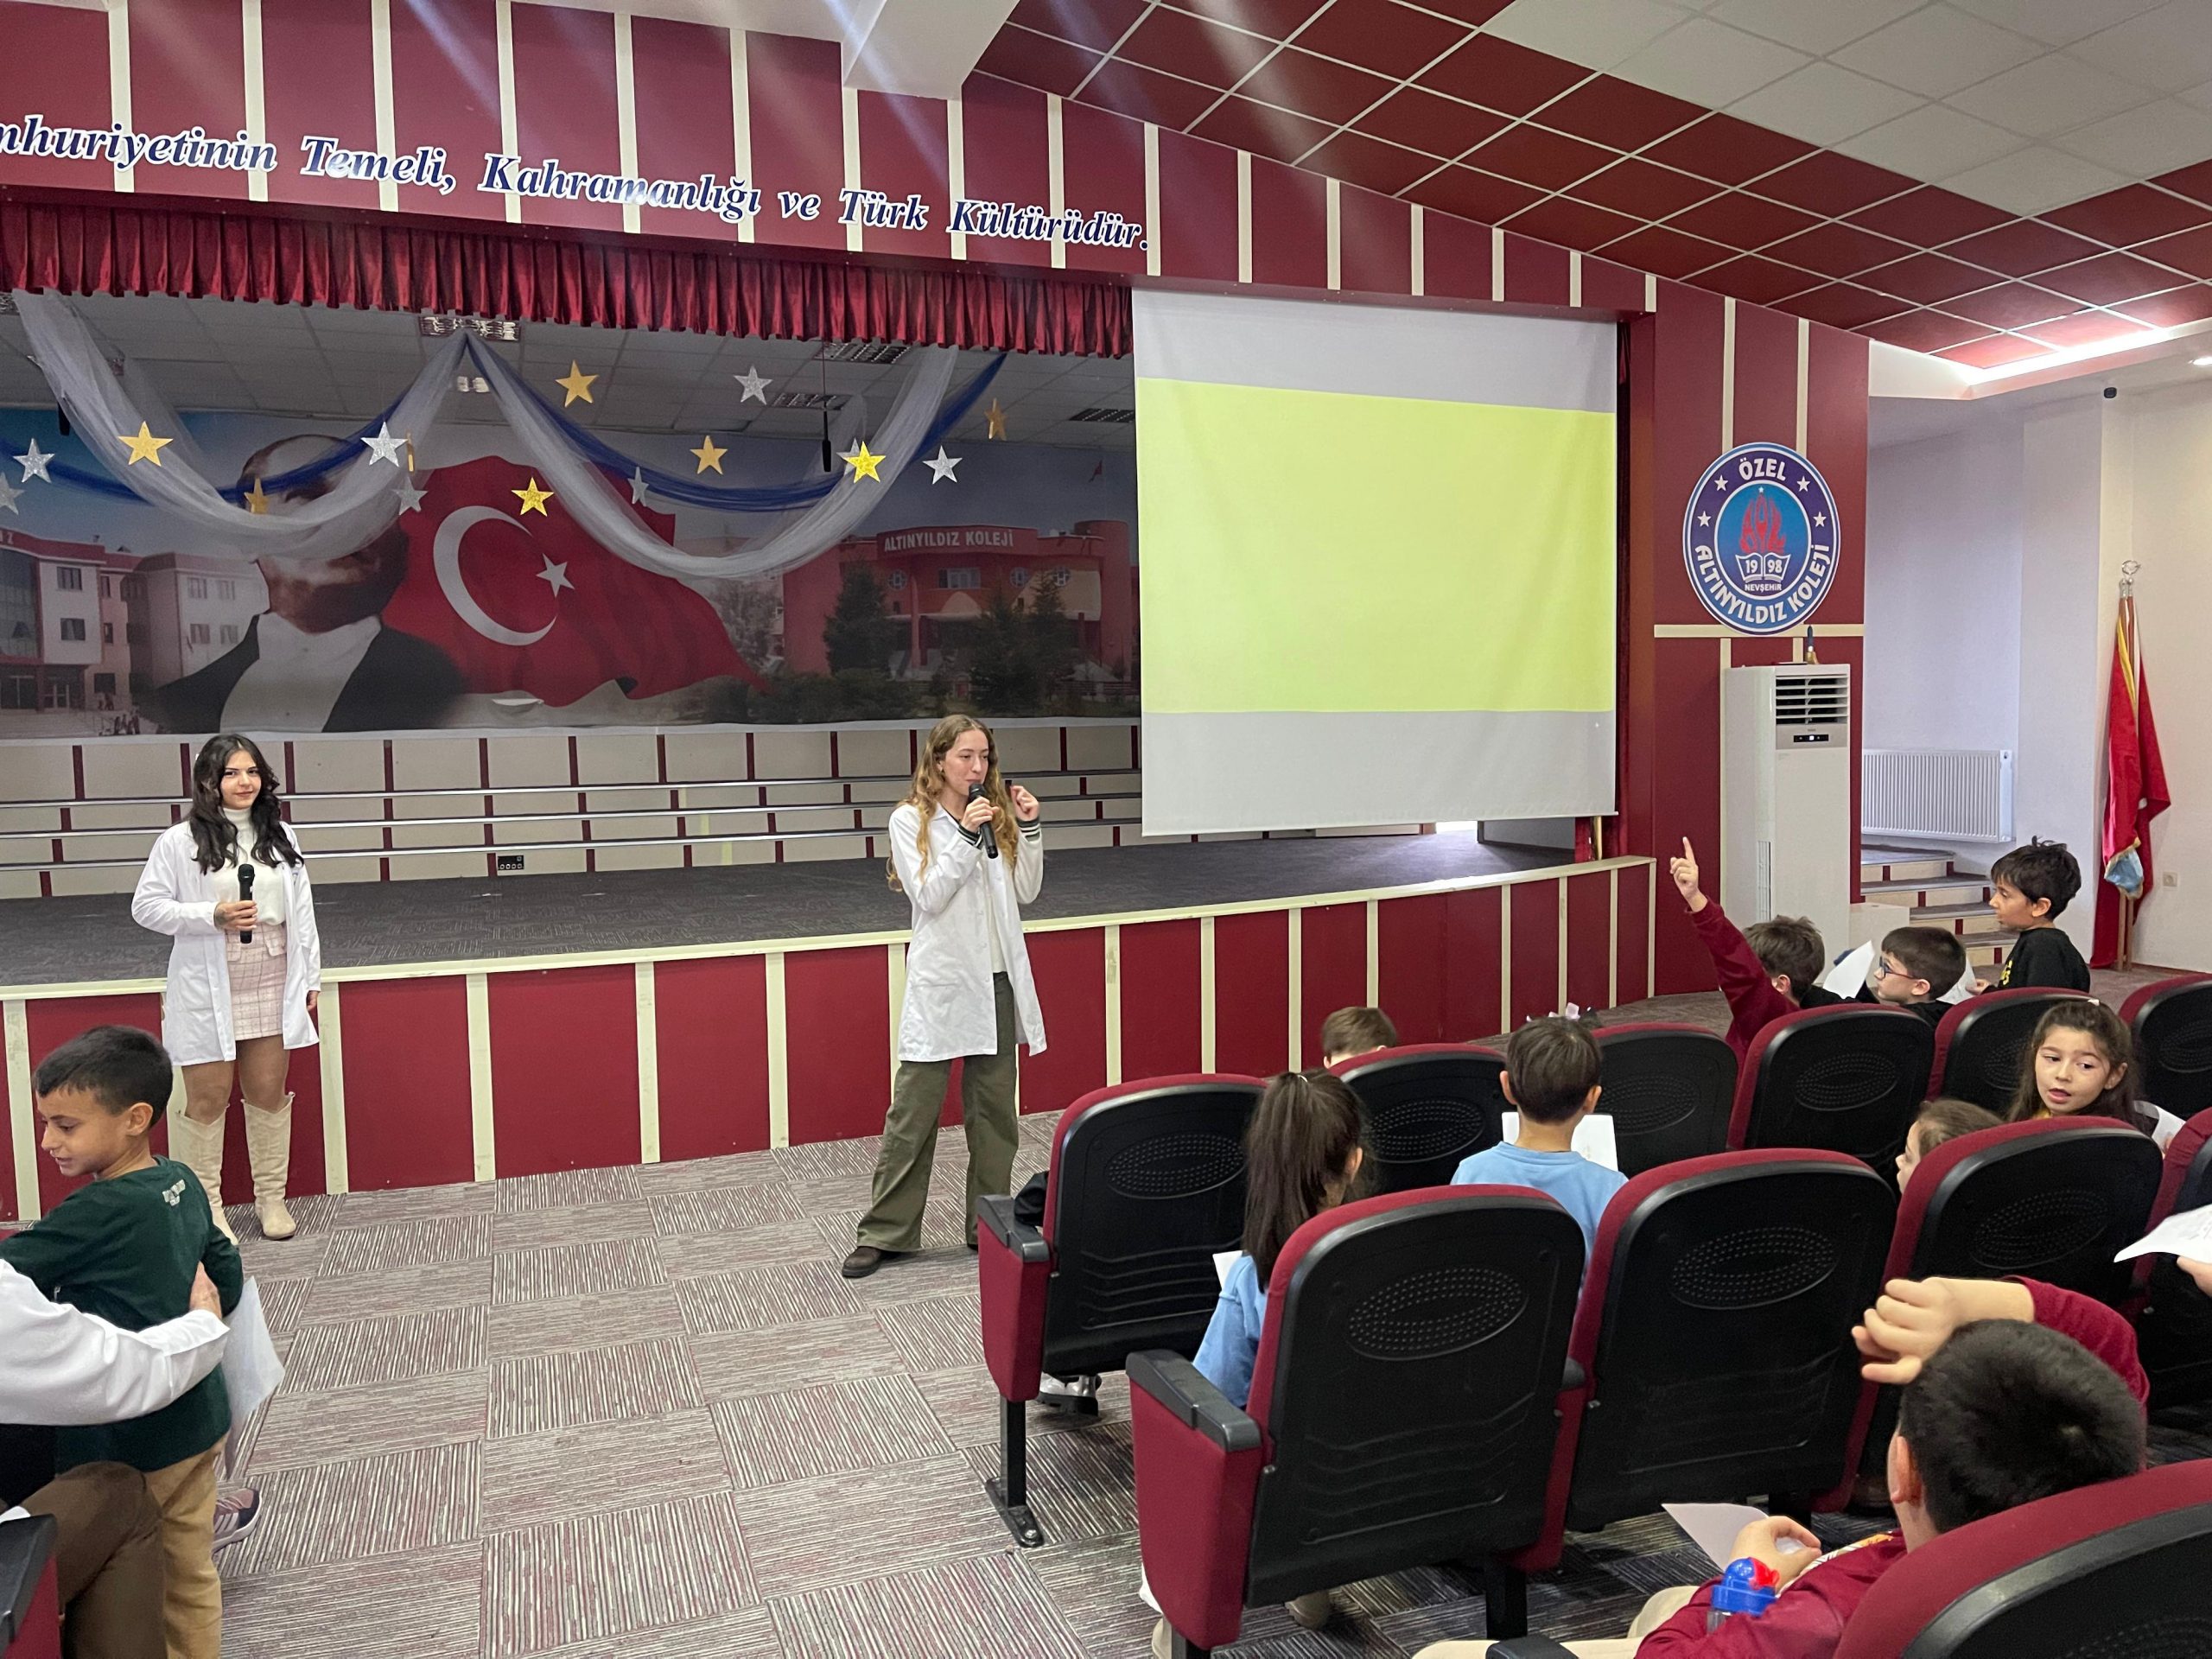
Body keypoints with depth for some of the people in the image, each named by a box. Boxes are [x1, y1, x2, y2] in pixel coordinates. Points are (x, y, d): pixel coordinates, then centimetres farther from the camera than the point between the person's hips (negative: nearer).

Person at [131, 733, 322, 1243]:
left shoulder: (279, 836, 7)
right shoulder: (181, 841, -5)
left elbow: (301, 909, 10)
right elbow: (145, 906, -4)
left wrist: (311, 976, 9)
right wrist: (213, 916, -17)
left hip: (272, 985, 4)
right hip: (209, 990, -3)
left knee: (269, 1091, 10)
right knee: (208, 1096, 3)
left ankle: (272, 1198, 22)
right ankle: (205, 1207, 16)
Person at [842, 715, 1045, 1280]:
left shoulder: (997, 814, 9)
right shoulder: (911, 820, -3)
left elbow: (1026, 892, 7)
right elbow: (928, 897, -12)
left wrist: (1029, 829, -4)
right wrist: (966, 836, -19)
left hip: (998, 979, 5)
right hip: (942, 984, -4)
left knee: (994, 1108, 11)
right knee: (913, 1111, 0)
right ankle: (884, 1232, 10)